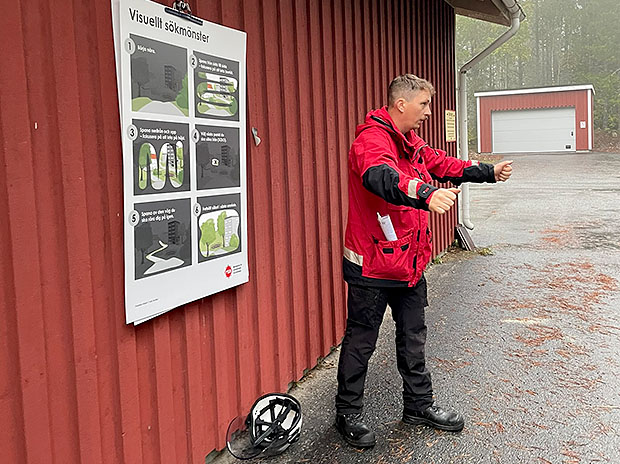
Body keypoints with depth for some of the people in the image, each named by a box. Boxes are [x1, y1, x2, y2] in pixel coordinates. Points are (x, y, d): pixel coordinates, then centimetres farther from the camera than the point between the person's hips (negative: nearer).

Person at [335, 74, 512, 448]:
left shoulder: (412, 144, 13)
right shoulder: (372, 139, -20)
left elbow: (442, 164, 26)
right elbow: (382, 177, -41)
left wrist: (489, 172, 25)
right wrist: (427, 194, -57)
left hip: (410, 262, 9)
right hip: (373, 266, -9)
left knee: (413, 336, 19)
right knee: (361, 341, 5)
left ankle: (419, 404, 36)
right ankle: (348, 413, 22)